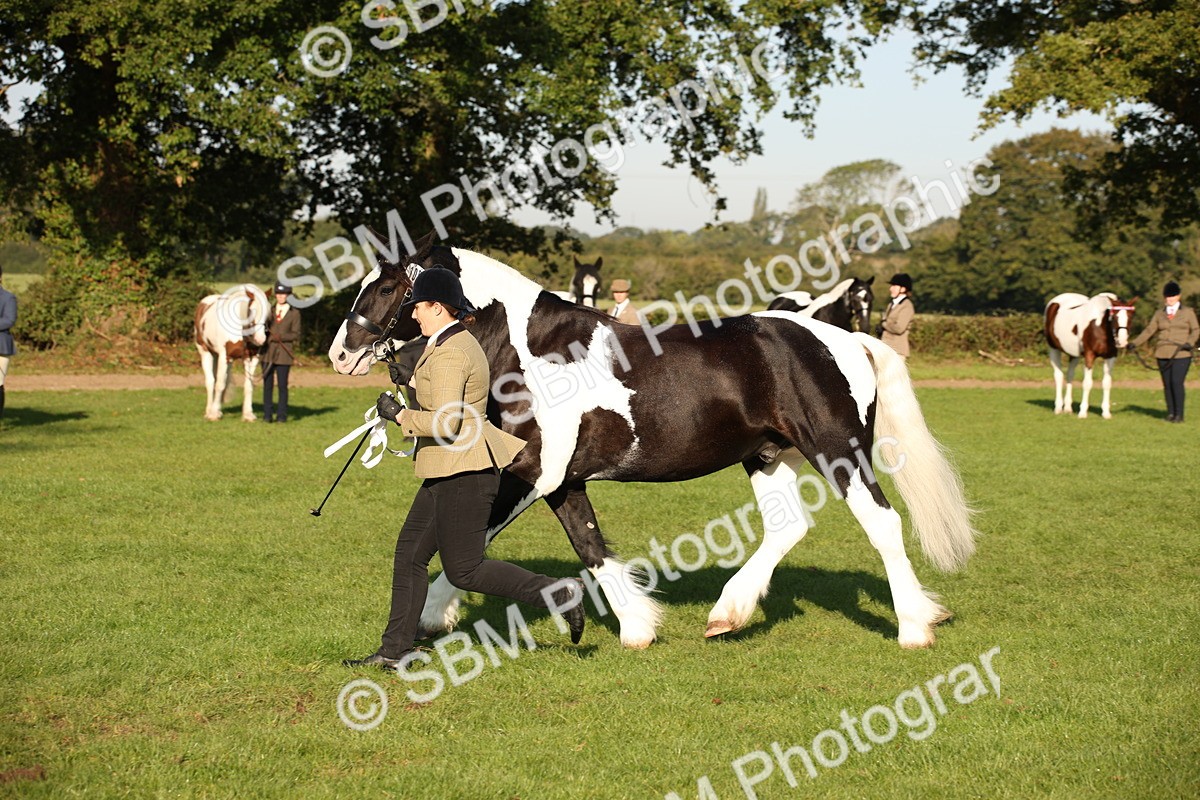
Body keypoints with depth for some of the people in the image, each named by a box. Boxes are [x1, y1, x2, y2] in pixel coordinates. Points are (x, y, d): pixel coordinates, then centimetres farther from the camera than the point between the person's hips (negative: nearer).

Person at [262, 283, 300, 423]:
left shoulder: (294, 313, 4)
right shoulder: (270, 311, 11)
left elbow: (296, 335, -1)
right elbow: (264, 327, 9)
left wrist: (281, 336, -16)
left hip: (284, 353, -2)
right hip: (268, 352, 2)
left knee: (282, 385, 0)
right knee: (267, 384, 2)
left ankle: (282, 415, 8)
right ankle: (267, 414, 8)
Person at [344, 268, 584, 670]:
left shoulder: (447, 354, -19)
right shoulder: (461, 342, 14)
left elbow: (445, 422, -27)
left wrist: (399, 414, -14)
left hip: (462, 474, -11)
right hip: (449, 472, 11)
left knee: (463, 570, -5)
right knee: (410, 553, 12)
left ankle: (560, 594, -4)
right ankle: (395, 650, 17)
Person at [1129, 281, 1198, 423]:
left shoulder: (1188, 312, 6)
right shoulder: (1159, 314, 12)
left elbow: (1195, 330, 3)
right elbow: (1149, 331, 7)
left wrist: (1190, 342, -17)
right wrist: (1135, 343, -5)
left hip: (1181, 354, -3)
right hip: (1163, 354, 3)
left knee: (1177, 382, -13)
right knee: (1167, 384, 5)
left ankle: (1179, 414, -8)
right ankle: (1170, 413, 14)